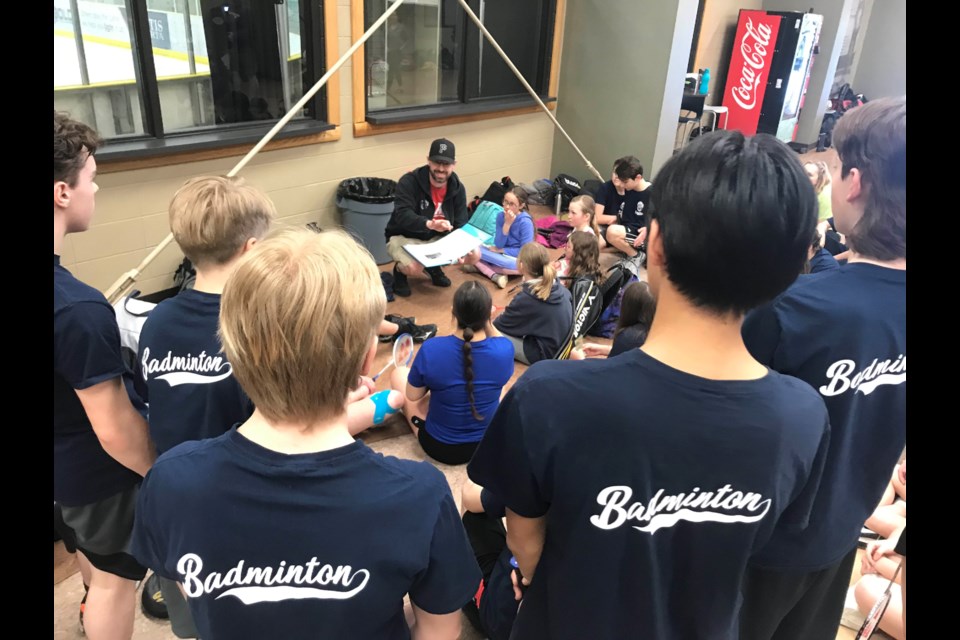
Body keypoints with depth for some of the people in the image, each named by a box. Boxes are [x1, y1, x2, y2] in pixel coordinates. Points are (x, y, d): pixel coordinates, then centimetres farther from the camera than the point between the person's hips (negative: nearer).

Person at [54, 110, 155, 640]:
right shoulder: (77, 308, -37)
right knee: (114, 578, 18)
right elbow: (116, 432, -29)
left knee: (89, 548, 36)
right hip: (96, 469, -8)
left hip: (65, 458, 9)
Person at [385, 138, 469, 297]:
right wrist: (429, 224, -54)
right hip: (403, 238, -5)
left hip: (437, 238, 5)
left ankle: (434, 266, 14)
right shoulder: (408, 182, -22)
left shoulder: (457, 188, -6)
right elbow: (402, 216, -35)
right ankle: (400, 271, 5)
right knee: (415, 268, -37)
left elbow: (461, 224, -8)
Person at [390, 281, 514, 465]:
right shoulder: (504, 349, -22)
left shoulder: (431, 349, -27)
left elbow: (412, 395, -9)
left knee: (399, 373, 18)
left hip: (441, 446, -2)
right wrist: (488, 323, -7)